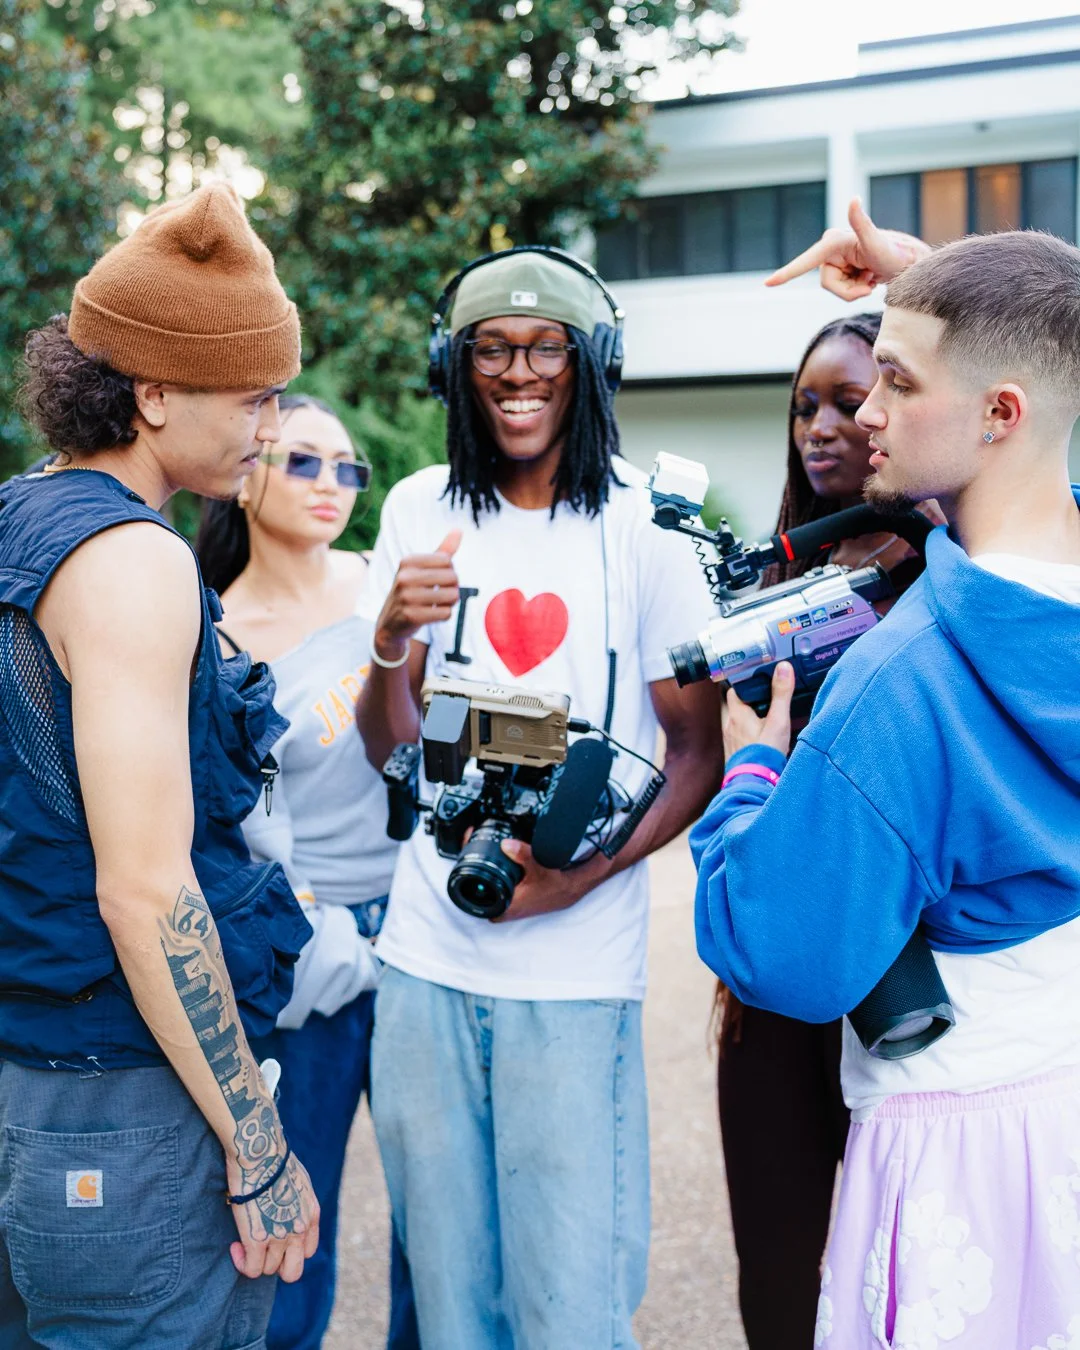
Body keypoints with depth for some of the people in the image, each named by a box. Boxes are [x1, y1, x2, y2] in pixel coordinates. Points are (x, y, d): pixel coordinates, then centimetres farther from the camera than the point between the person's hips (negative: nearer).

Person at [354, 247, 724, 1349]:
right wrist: (390, 638, -12)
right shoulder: (421, 511, 6)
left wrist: (585, 873, -16)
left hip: (575, 970, -3)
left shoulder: (639, 524, -4)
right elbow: (388, 747, 8)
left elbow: (698, 754, -1)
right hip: (425, 958, 3)